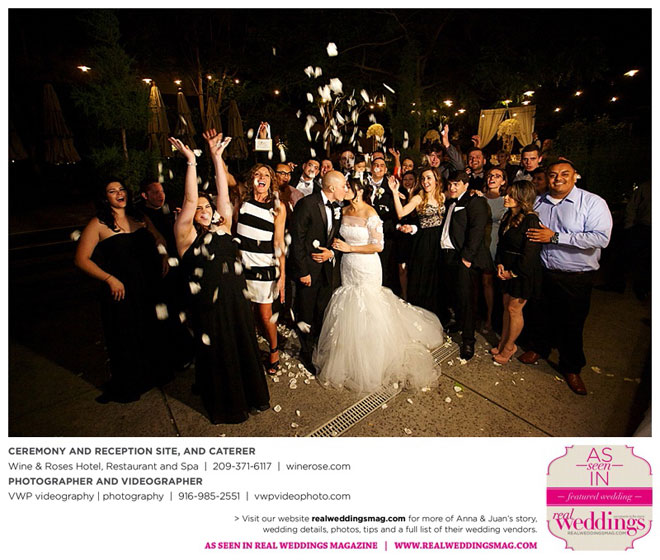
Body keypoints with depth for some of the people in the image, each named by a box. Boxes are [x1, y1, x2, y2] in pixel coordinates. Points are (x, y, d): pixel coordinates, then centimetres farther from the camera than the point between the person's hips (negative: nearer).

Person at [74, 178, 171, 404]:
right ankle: (124, 387, 32)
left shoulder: (140, 218, 6)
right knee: (125, 341, 10)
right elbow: (81, 259, -9)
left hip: (149, 289, 4)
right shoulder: (99, 224, -7)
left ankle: (153, 375, 40)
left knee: (152, 334, 15)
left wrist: (164, 257, 0)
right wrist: (110, 279, -16)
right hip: (121, 291, -4)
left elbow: (159, 239, 19)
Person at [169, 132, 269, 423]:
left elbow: (224, 193, -3)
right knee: (218, 354, 13)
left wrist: (217, 156, -7)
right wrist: (191, 161, -22)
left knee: (244, 348, 19)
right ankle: (223, 403, 36)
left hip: (237, 300, 4)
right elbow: (189, 200, -19)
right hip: (209, 305, -4)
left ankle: (249, 393, 42)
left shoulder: (222, 227, 4)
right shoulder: (187, 235, -7)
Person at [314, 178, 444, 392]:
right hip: (348, 266, 7)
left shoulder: (370, 215, -16)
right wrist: (337, 243, 1)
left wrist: (350, 248, -18)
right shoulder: (345, 211, 5)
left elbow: (378, 246, -17)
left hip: (366, 268, -7)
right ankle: (350, 358, 32)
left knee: (365, 312, 1)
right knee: (349, 310, 13)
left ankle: (369, 364, 20)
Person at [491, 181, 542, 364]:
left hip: (523, 272, -8)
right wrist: (500, 264, 1)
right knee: (506, 306, 14)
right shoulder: (508, 217, 8)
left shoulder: (531, 220, -18)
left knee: (514, 309, 2)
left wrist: (514, 272, -13)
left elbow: (530, 252, -20)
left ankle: (509, 347, 17)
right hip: (507, 270, 8)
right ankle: (503, 342, 27)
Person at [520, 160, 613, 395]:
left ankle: (571, 368, 29)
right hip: (542, 272, 4)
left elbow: (601, 238, -22)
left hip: (576, 278, -3)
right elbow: (528, 232, 17)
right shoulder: (538, 202, 6)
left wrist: (555, 237, -23)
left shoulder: (592, 202, -10)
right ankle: (539, 348, 44)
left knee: (572, 323, 9)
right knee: (543, 315, 18)